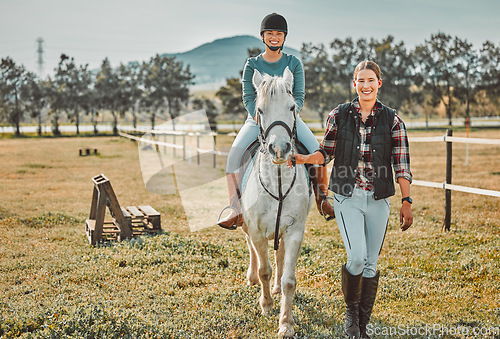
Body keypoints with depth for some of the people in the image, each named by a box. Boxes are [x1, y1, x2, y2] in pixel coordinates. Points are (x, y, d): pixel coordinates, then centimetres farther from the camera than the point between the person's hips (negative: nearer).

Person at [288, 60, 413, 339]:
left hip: (378, 200, 1)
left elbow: (402, 165, -1)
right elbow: (327, 153, 8)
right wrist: (304, 158, -11)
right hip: (347, 198, -1)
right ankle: (351, 311, 13)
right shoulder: (339, 115, 0)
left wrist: (407, 202, -5)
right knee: (357, 257, -15)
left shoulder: (392, 120, -1)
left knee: (371, 263, 7)